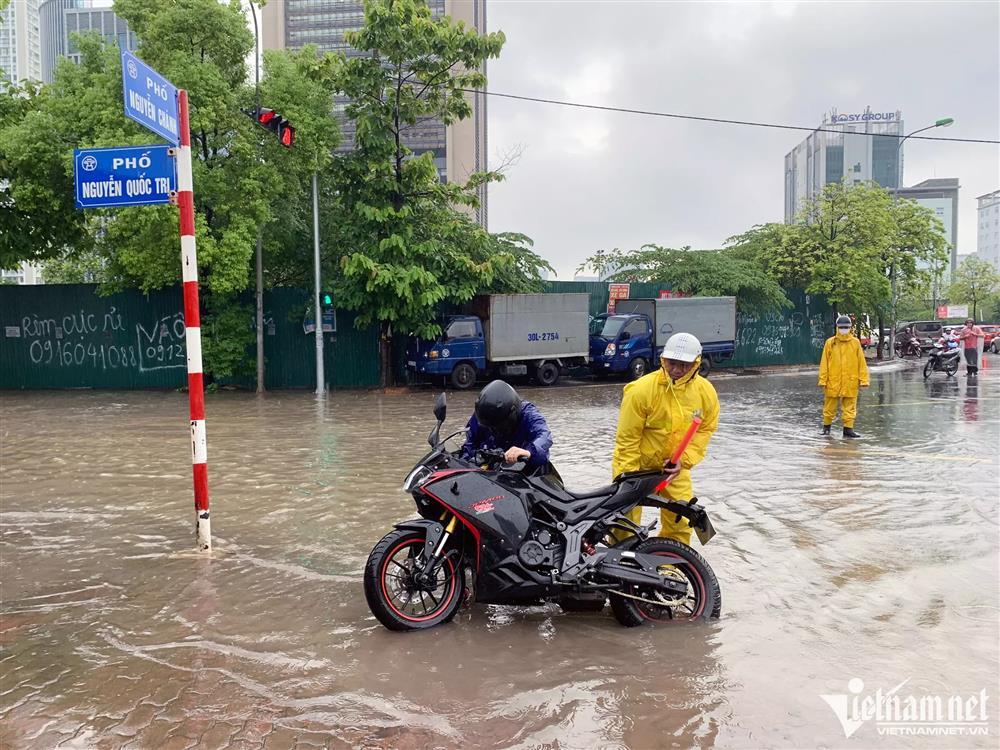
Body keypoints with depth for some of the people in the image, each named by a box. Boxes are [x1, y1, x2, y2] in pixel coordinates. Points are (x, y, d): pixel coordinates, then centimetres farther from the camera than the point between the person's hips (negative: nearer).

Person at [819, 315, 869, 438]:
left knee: (849, 407, 4)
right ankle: (826, 427, 24)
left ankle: (848, 428, 10)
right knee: (830, 406, 9)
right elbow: (824, 363, 2)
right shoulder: (830, 342, 1)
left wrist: (863, 379, 0)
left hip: (850, 382, 1)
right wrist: (823, 380, -2)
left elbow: (861, 362, 5)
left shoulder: (855, 342, 4)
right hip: (833, 381, -1)